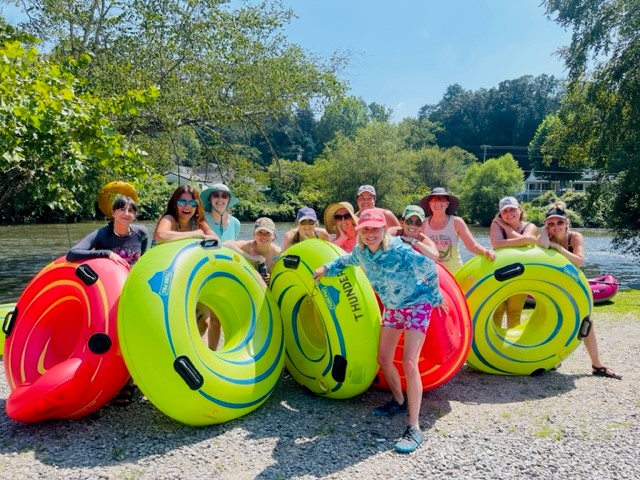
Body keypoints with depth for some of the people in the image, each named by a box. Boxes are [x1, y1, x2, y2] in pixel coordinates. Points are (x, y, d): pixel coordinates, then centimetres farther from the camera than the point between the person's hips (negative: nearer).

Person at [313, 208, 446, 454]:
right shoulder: (361, 251, -14)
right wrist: (326, 268, 5)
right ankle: (399, 401, 37)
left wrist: (435, 297, -6)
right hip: (392, 308, 7)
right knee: (383, 358, 11)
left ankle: (414, 429, -9)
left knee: (409, 362, -17)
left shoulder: (400, 251, -31)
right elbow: (348, 260, 12)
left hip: (416, 305, -7)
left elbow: (430, 268, -17)